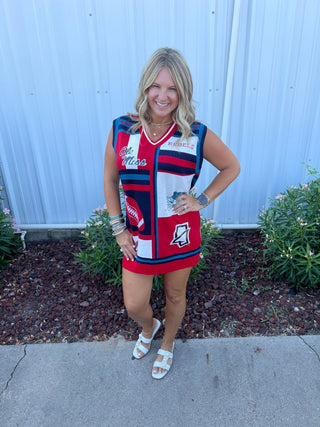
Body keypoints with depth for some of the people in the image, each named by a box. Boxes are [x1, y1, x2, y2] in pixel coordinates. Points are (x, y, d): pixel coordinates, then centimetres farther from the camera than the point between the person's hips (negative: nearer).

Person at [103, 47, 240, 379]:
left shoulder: (198, 136, -12)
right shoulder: (121, 130, -8)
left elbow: (232, 167, 3)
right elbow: (110, 180, 3)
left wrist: (202, 200, -8)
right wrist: (118, 228, 0)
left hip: (180, 236, -1)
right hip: (138, 237, 2)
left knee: (175, 296, 20)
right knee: (133, 306, 13)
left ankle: (167, 345, 54)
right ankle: (148, 328, 53)